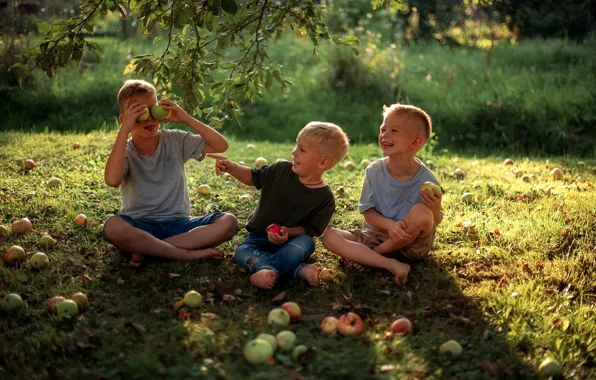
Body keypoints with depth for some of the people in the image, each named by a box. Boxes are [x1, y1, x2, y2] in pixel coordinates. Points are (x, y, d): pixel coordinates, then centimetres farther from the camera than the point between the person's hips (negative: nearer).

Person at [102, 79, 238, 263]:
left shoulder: (175, 140, 4)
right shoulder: (124, 152, -4)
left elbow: (221, 145, -5)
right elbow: (112, 180, -28)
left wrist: (186, 118, -11)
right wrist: (124, 130, -24)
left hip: (178, 223, 3)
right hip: (140, 226, -2)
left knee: (228, 222, -22)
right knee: (113, 227, -37)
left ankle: (148, 248, -22)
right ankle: (190, 253, -26)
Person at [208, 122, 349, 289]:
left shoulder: (325, 198, -15)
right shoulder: (281, 170, -6)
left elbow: (311, 229, -12)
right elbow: (254, 177, 7)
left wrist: (288, 232, -30)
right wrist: (231, 167, -10)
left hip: (290, 243, -2)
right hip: (258, 237, 3)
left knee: (306, 243, -33)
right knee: (242, 253, -27)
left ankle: (270, 270, -47)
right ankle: (299, 269, -42)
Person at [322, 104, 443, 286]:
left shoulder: (426, 180, -14)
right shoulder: (374, 171, -7)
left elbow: (433, 223, -8)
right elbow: (368, 212, -5)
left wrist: (436, 209, -32)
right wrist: (389, 225, -26)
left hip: (413, 244, -2)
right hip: (377, 235, 3)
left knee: (422, 212, -33)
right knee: (330, 236, -18)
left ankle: (365, 255, -15)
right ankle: (392, 265, -32)